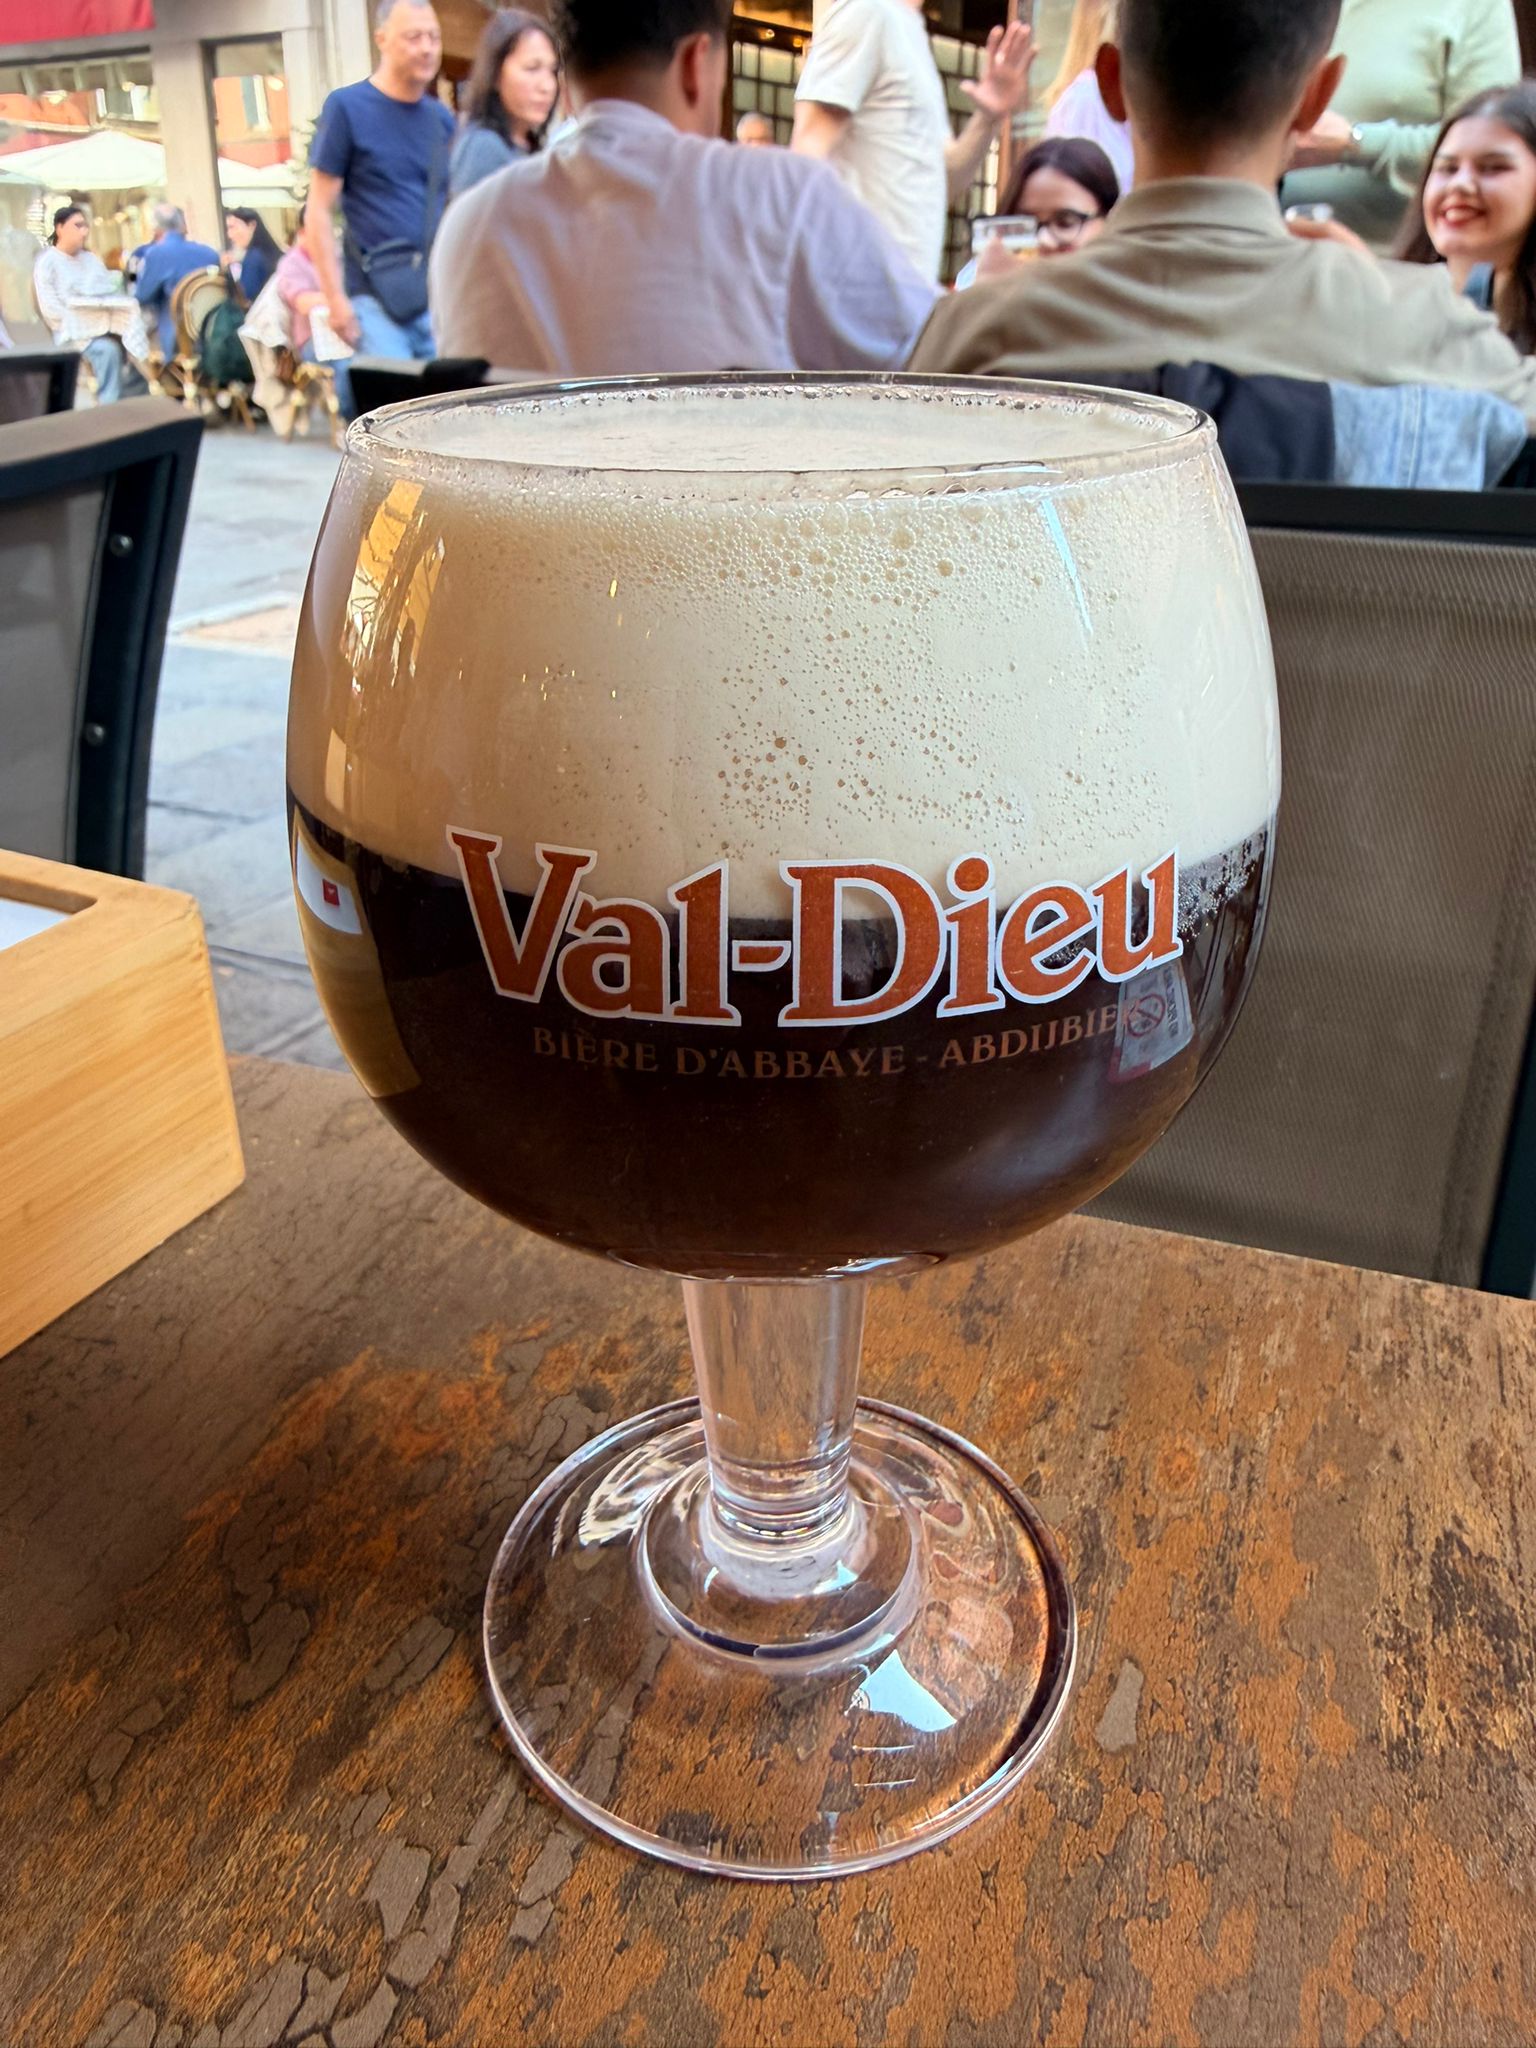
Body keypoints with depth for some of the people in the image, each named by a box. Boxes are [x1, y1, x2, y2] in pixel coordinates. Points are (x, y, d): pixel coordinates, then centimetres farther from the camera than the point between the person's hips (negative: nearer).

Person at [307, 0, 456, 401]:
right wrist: (335, 299, -10)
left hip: (442, 295, 5)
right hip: (377, 298, -5)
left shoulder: (442, 118, 14)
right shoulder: (347, 106, 1)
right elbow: (319, 212, -2)